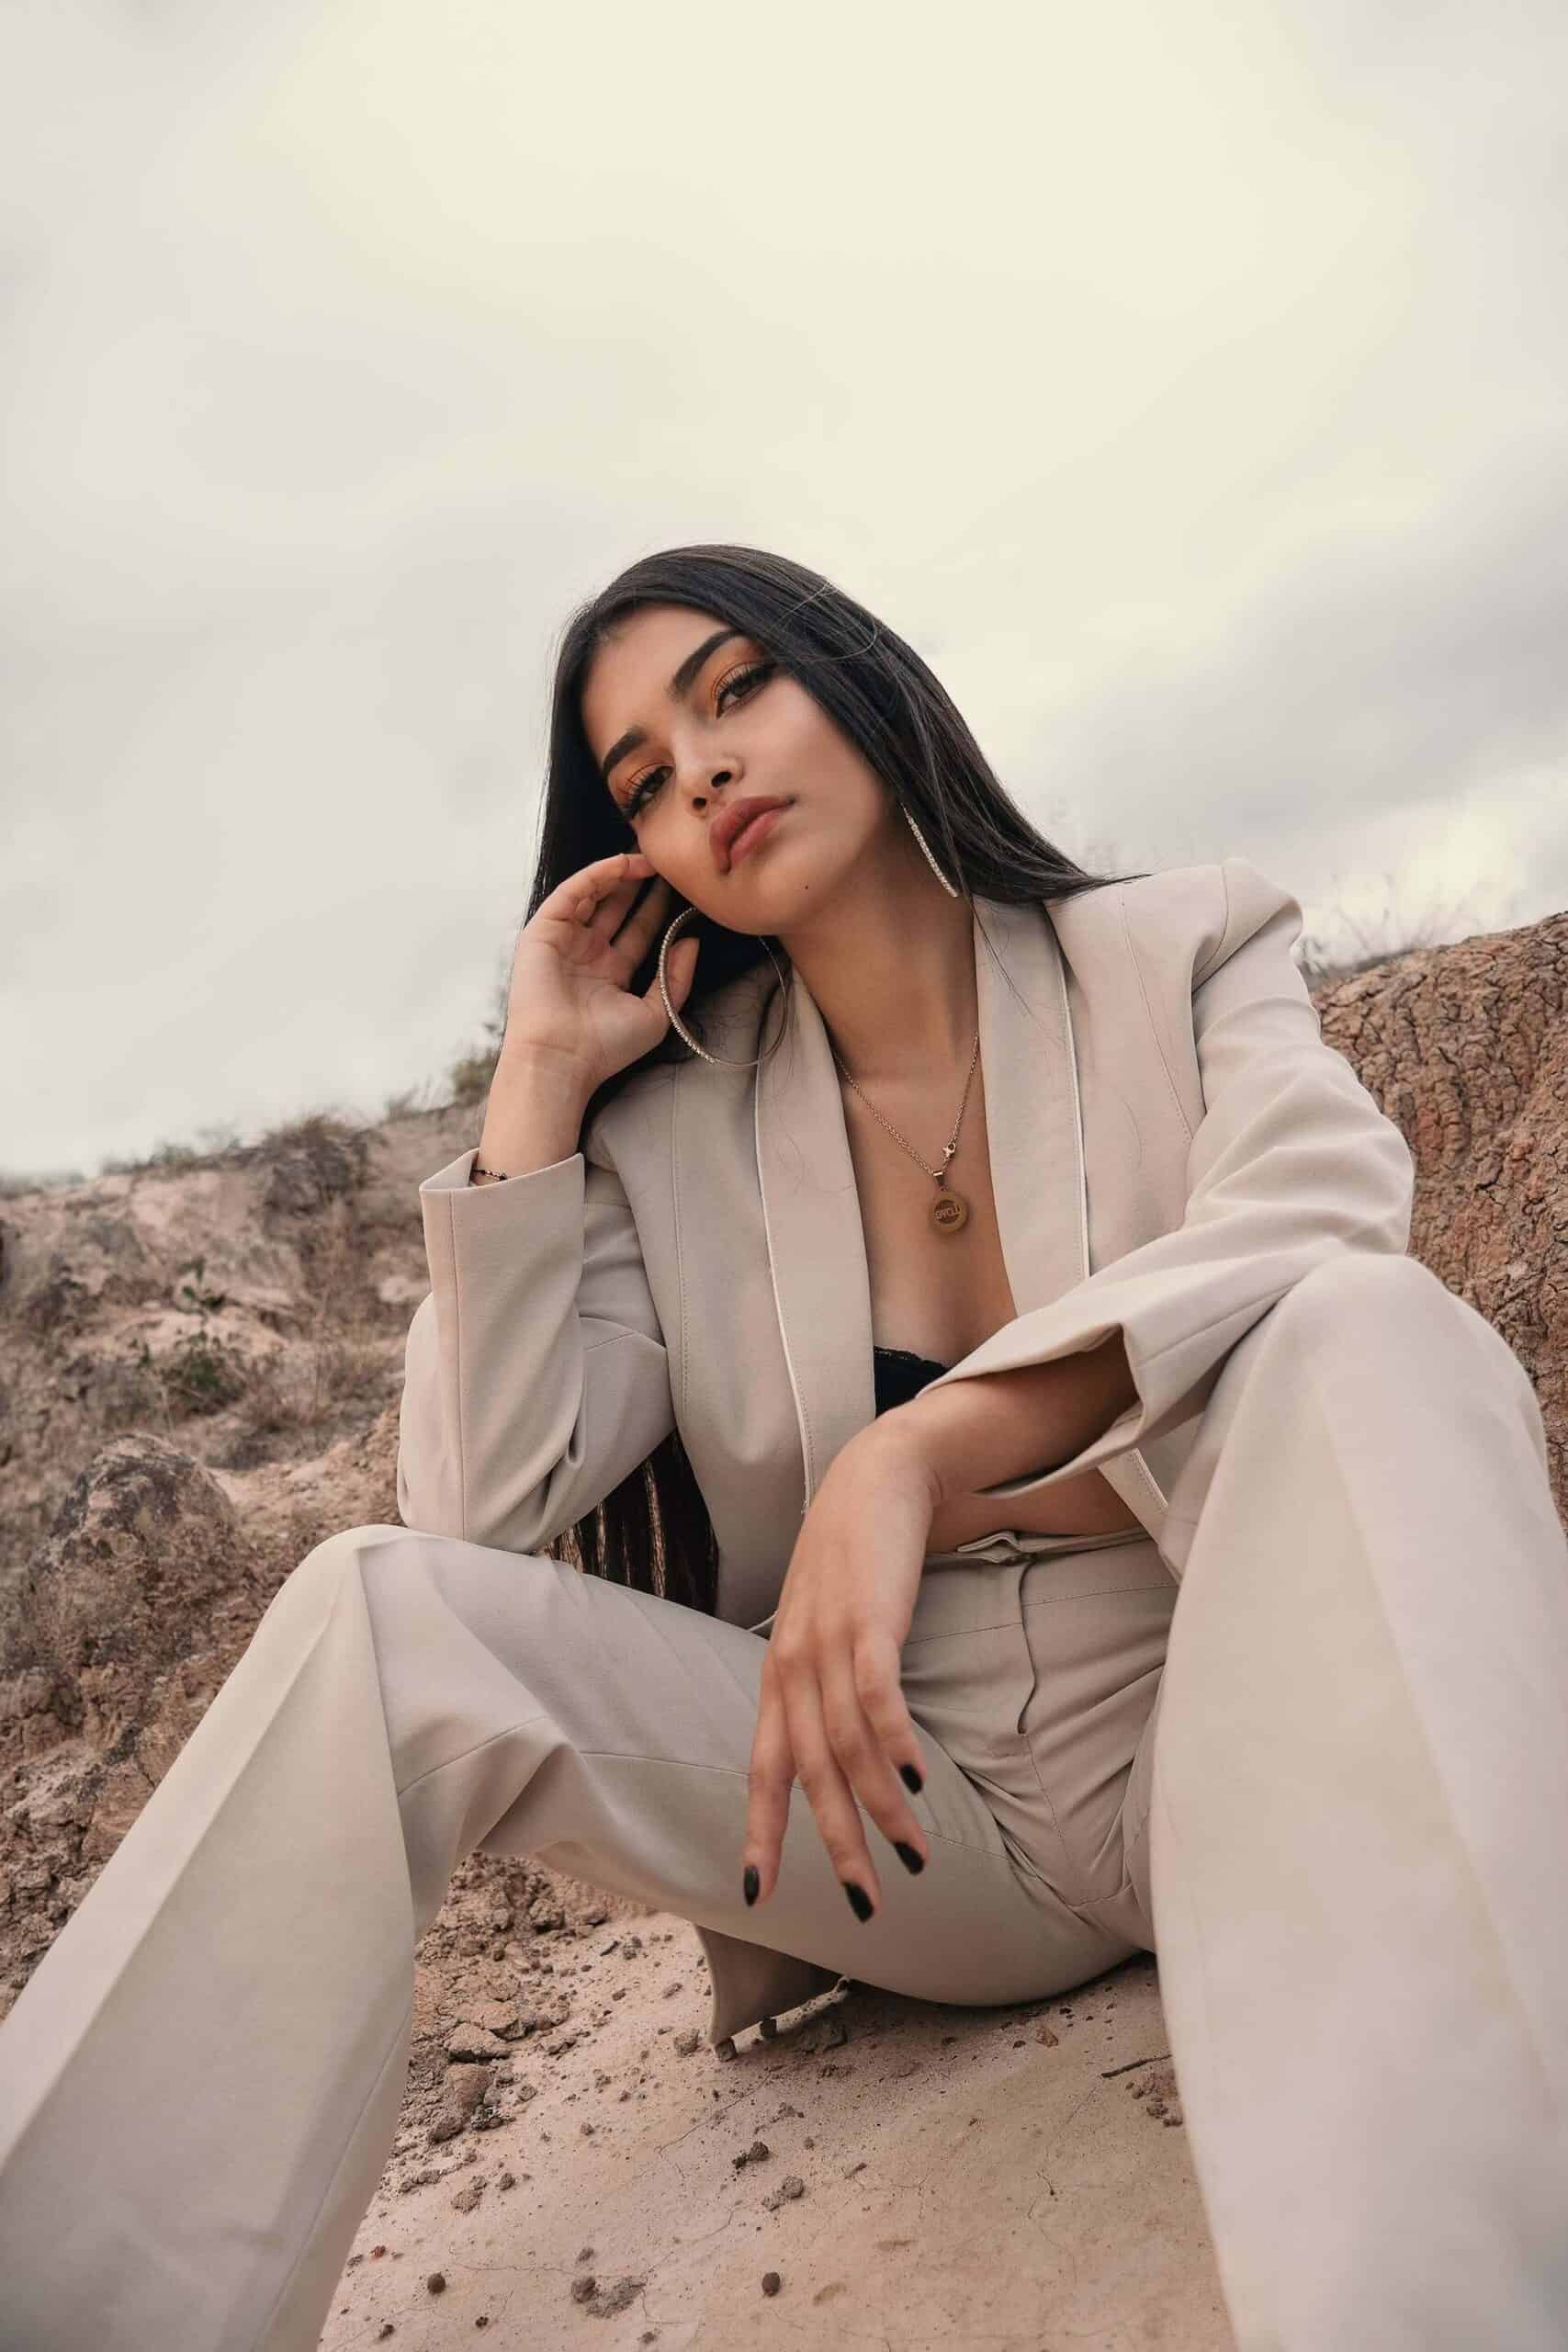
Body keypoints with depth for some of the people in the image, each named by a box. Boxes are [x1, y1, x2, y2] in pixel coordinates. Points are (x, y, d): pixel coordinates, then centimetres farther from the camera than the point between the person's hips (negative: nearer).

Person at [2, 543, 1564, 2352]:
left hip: (1244, 1752, -1)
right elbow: (477, 1511, -7)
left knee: (1362, 1327, -32)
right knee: (380, 1612, -19)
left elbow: (1323, 1219, -21)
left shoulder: (1183, 955, 2)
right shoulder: (676, 1130, 5)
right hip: (911, 1816, 2)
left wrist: (915, 1454, -33)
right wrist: (540, 1079, -6)